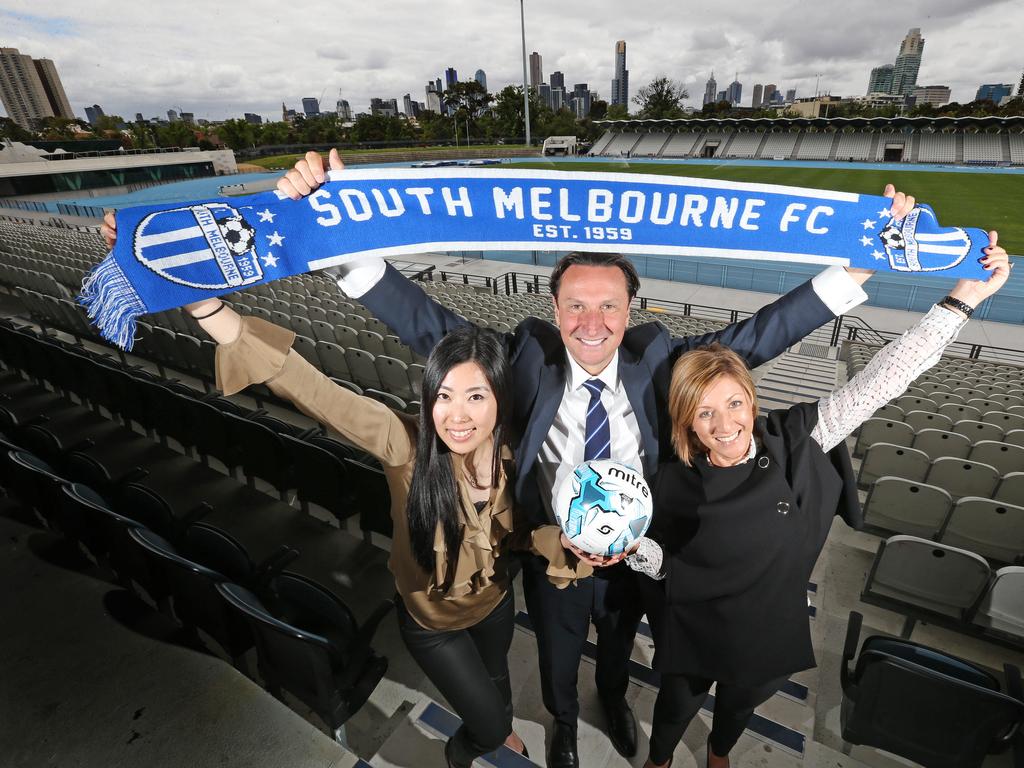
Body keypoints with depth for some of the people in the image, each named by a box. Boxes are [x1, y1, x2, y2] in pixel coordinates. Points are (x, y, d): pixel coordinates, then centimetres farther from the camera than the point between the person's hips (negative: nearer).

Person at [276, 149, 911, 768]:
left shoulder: (655, 357, -19)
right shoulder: (529, 357, -24)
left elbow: (753, 336, -19)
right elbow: (428, 324, -29)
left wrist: (856, 267, -27)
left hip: (634, 555, 2)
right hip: (551, 554, -1)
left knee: (619, 643, 34)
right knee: (558, 655, 29)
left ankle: (615, 700, 71)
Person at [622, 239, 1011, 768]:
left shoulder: (795, 440, -23)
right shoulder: (675, 484, -26)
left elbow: (880, 381, -24)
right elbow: (666, 562, -13)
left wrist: (962, 299, -26)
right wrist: (634, 548, -34)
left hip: (770, 633, 3)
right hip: (695, 635, -2)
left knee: (739, 704, 32)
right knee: (677, 706, 25)